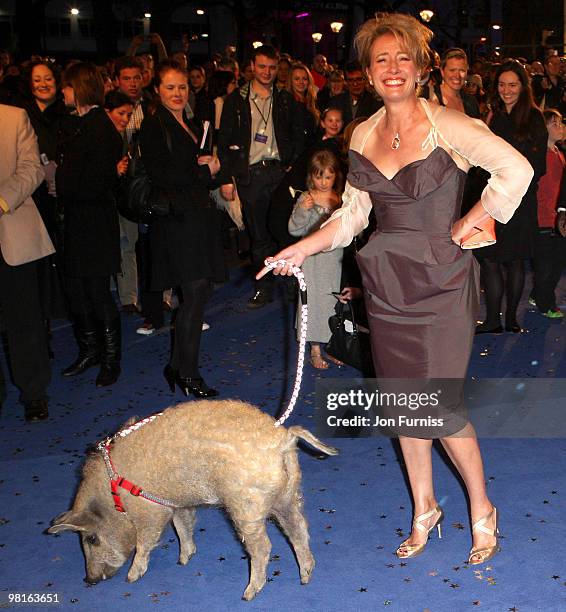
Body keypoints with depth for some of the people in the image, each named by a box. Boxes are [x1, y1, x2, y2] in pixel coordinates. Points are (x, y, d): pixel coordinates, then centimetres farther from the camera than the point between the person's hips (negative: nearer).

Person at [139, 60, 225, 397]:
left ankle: (178, 365, 17)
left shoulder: (190, 125, 21)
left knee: (202, 288, 6)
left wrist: (209, 166, 2)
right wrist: (204, 171, -8)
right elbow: (161, 176, -15)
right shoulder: (154, 127, -6)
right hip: (177, 217, -8)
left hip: (199, 214, 9)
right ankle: (188, 374, 0)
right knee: (196, 291, -9)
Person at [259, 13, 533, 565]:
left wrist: (466, 227, -13)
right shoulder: (364, 135, 6)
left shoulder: (446, 125, -11)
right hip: (387, 284, 6)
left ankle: (482, 511, 22)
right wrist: (303, 248, 2)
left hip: (440, 281, -5)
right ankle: (424, 509, 31)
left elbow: (516, 170, -18)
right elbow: (353, 213, 12)